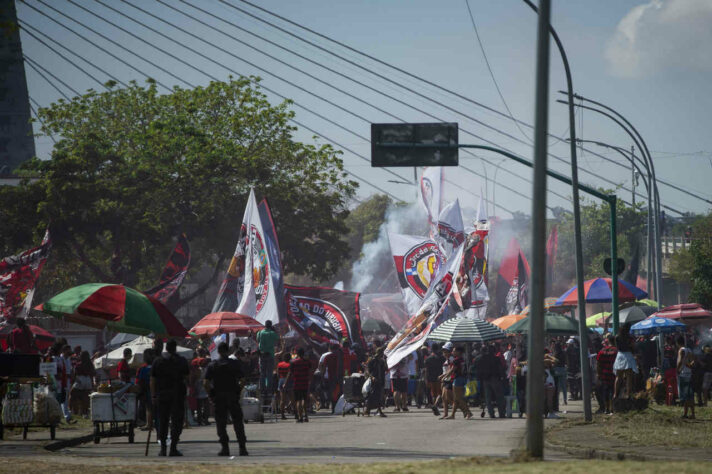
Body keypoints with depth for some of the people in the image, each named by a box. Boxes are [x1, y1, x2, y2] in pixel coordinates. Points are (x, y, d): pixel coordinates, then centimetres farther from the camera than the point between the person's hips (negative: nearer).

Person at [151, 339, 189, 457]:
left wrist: (153, 396, 6)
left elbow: (152, 381, 2)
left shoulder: (158, 361, 3)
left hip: (162, 395, 2)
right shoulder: (182, 361, -2)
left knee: (162, 421, 9)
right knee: (176, 421, 2)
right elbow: (187, 379, 0)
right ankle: (173, 448, -5)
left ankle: (163, 449, 7)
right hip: (178, 395, -2)